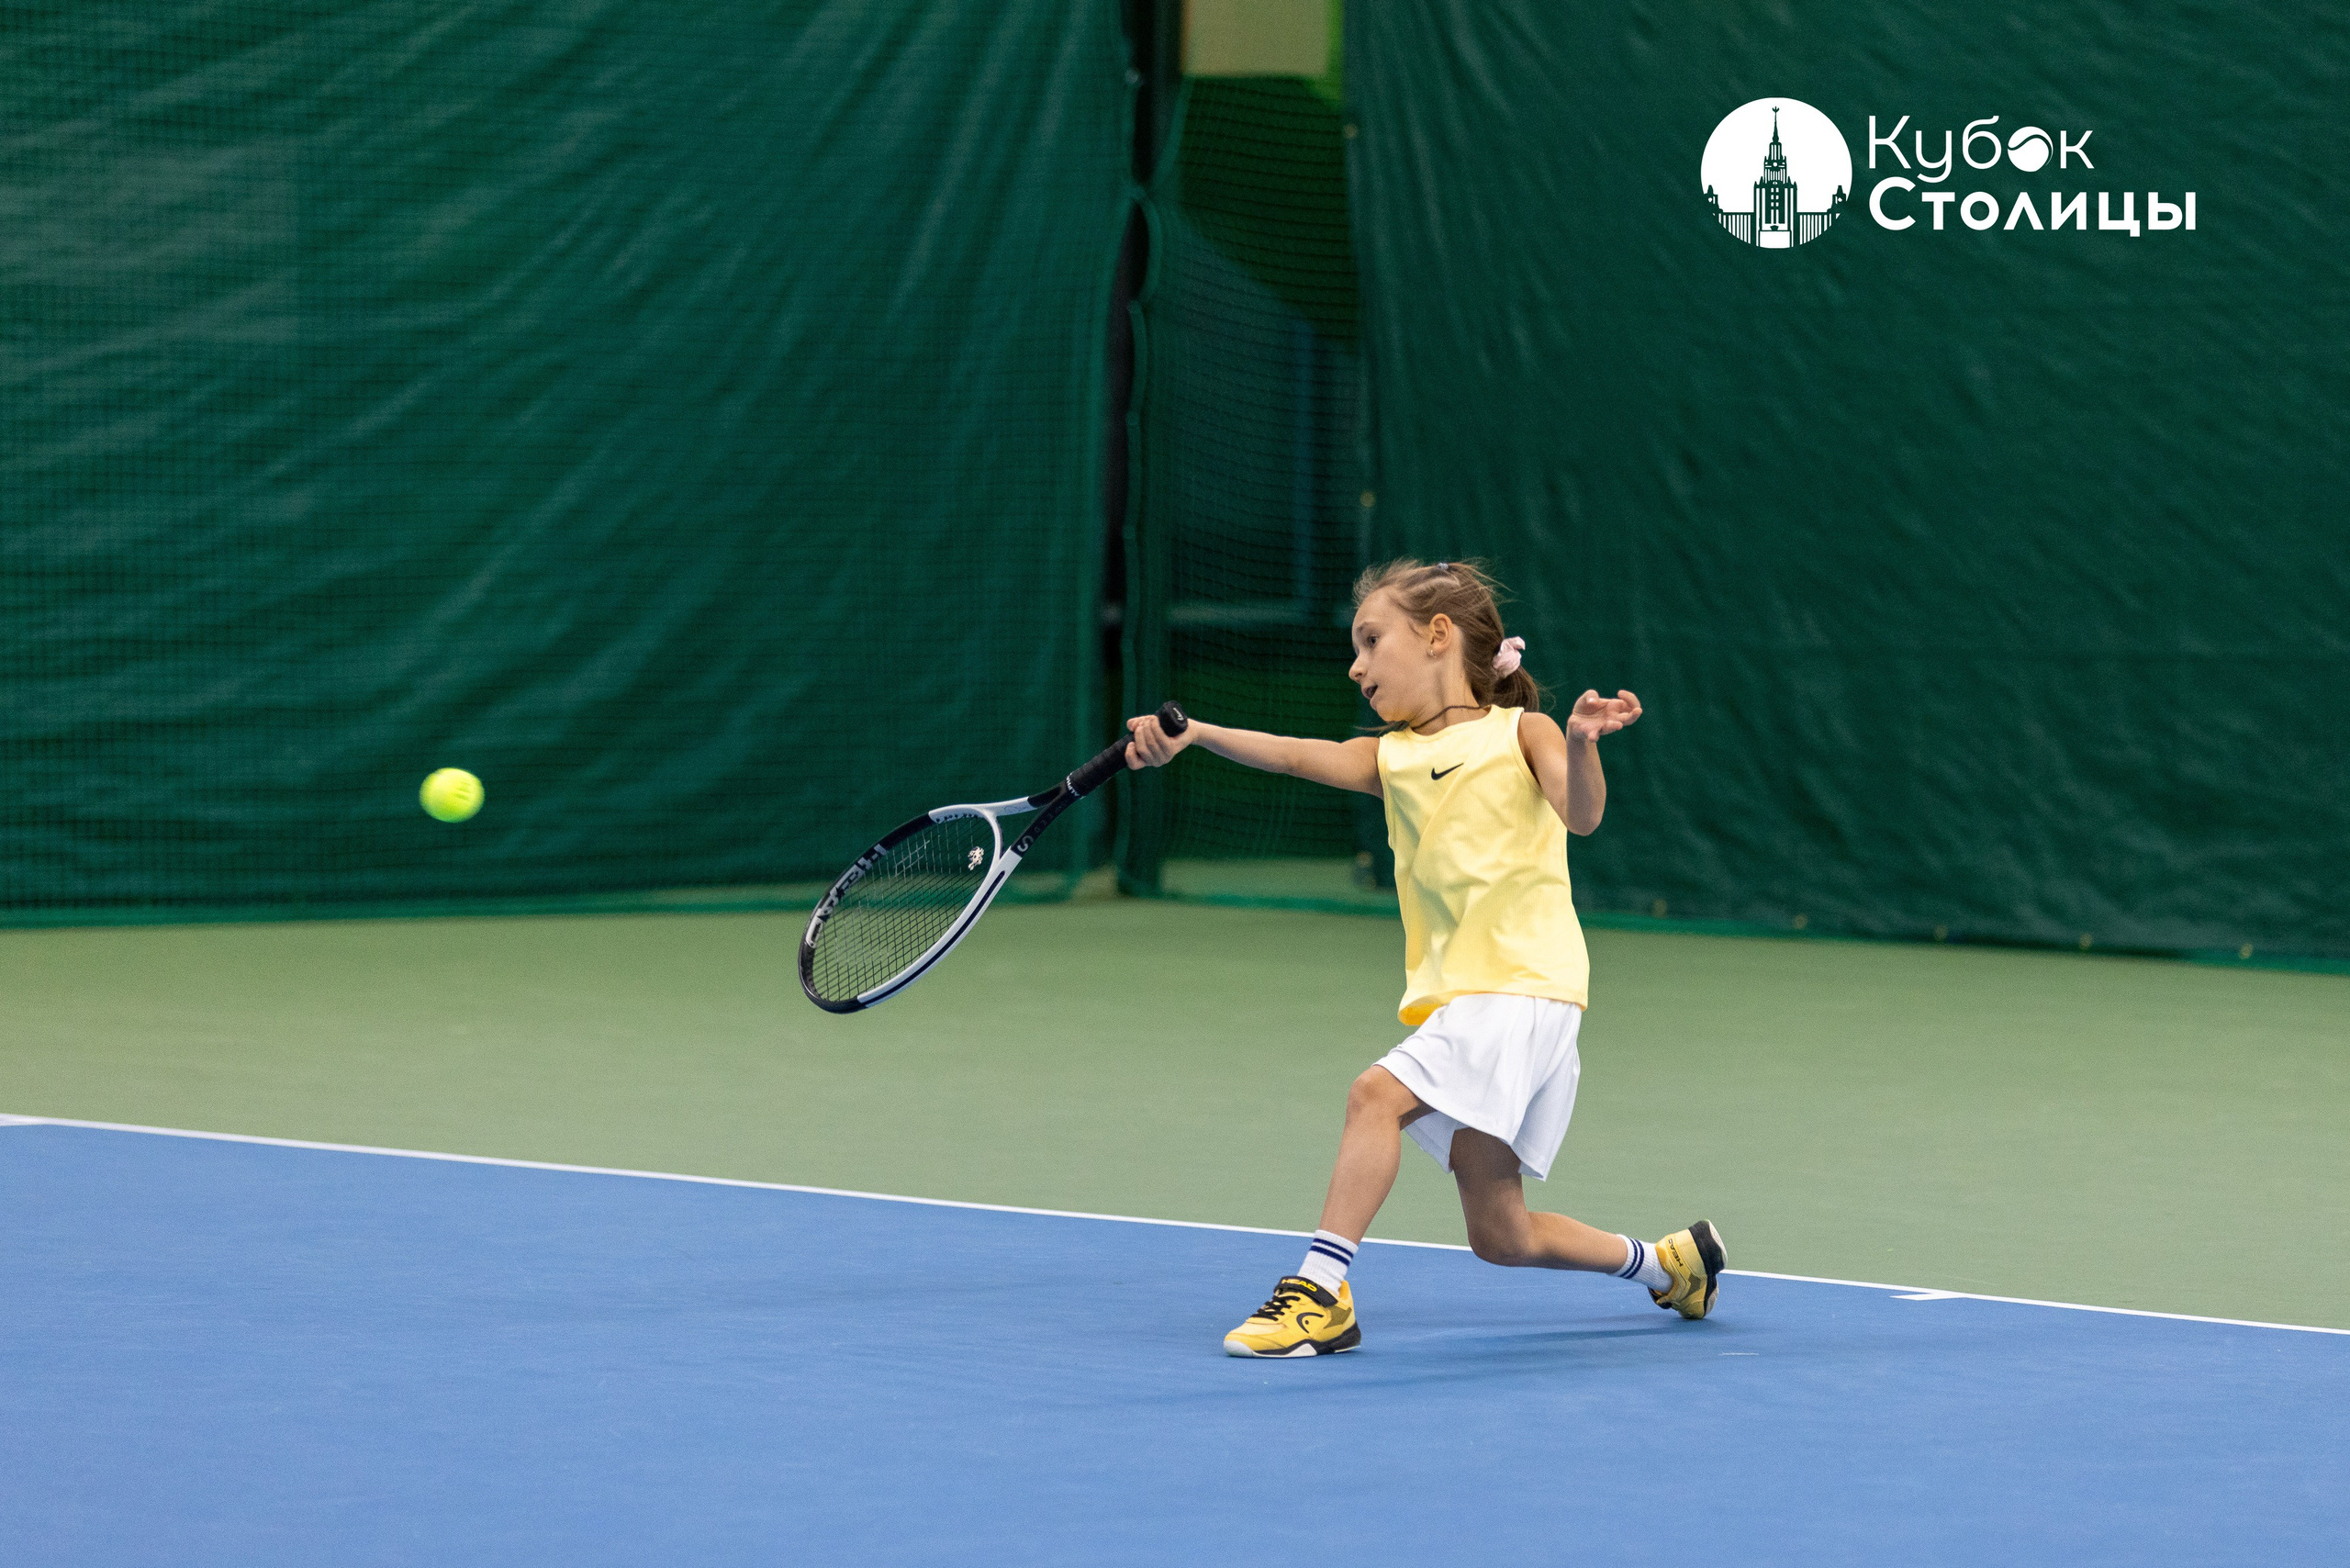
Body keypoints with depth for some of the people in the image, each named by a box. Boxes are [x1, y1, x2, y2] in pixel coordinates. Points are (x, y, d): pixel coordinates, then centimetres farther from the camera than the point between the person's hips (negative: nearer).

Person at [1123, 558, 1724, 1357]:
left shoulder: (1519, 732, 2)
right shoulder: (1391, 758, 16)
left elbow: (1581, 815, -15)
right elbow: (1298, 755, -2)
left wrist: (1579, 746, -36)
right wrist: (1191, 735, -19)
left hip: (1524, 986, -7)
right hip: (1450, 995, 7)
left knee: (1378, 1092, -27)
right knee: (1500, 1236, 9)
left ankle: (1323, 1288, -26)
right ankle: (1667, 1262, 30)